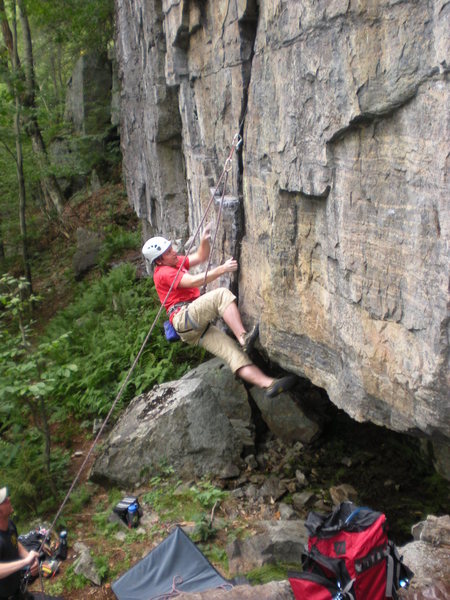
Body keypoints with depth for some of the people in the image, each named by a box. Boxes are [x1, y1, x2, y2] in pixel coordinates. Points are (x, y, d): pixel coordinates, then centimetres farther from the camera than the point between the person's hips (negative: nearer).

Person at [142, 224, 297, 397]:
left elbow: (200, 257, 26)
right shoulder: (163, 272, -8)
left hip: (197, 326, 9)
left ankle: (269, 384, -20)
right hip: (184, 318, -9)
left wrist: (204, 240, 6)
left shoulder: (175, 262, 22)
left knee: (233, 351, -9)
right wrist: (222, 269, -21)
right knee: (222, 295, -27)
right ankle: (244, 338, -33)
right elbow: (194, 281, -18)